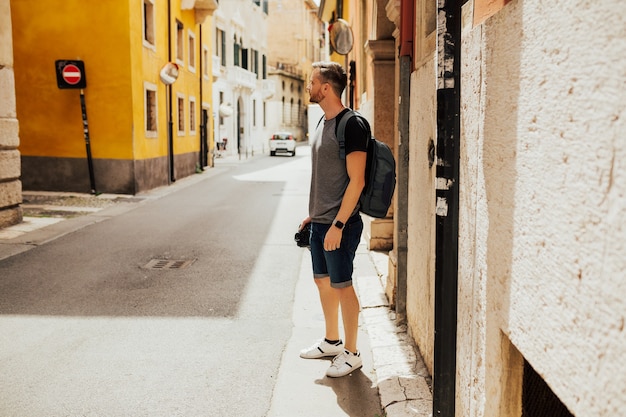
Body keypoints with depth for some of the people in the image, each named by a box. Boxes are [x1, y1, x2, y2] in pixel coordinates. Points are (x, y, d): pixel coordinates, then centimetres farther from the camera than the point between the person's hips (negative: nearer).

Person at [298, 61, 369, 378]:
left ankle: (351, 353, 16)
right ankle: (331, 341, 34)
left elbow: (356, 181, -20)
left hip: (339, 224, -9)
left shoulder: (352, 125, -16)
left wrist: (337, 225, -22)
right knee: (323, 280, 17)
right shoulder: (322, 124, 12)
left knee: (342, 286, 1)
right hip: (319, 222, 9)